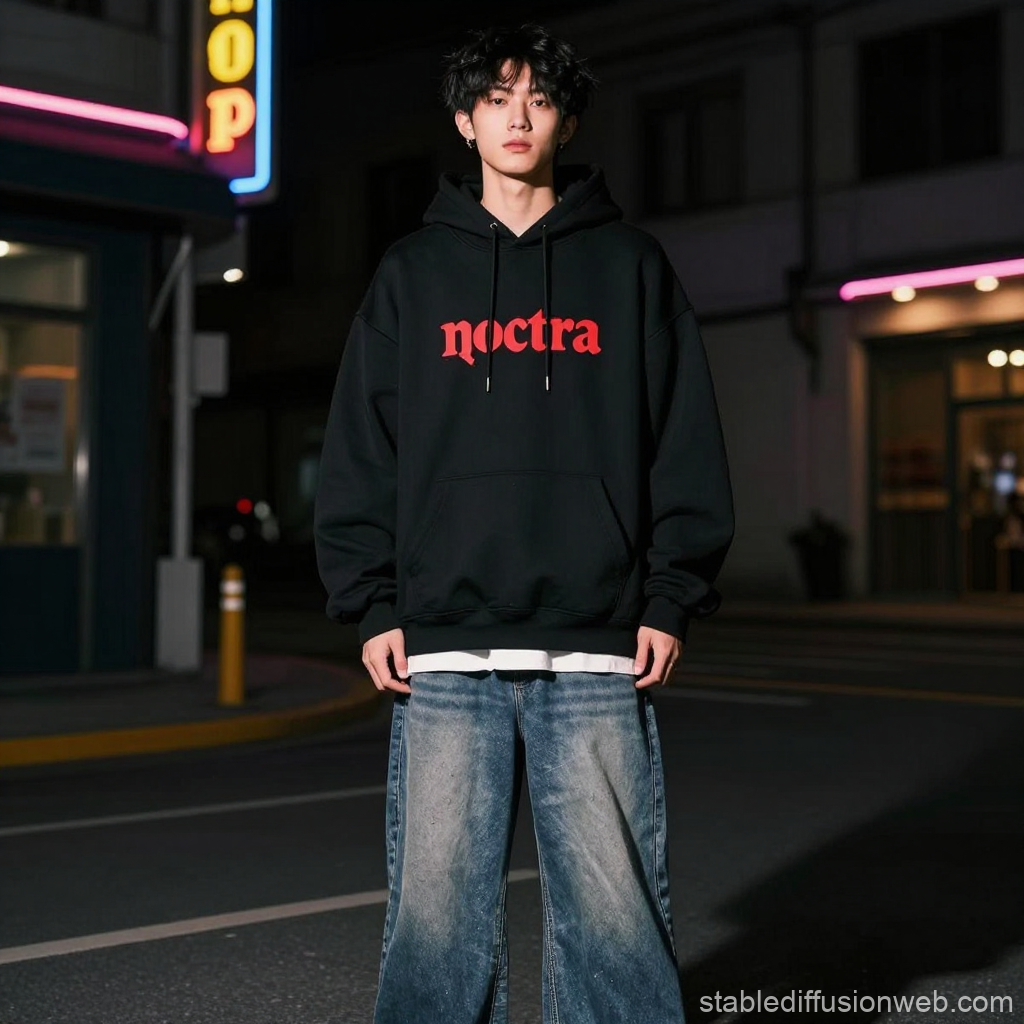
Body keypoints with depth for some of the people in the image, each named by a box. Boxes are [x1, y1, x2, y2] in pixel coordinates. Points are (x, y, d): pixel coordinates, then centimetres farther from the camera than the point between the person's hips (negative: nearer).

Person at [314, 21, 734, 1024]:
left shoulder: (631, 265, 11)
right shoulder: (412, 271, 13)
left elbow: (688, 446, 7)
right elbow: (359, 452, 9)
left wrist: (671, 601, -2)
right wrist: (372, 608, 0)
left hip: (601, 655, -1)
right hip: (443, 656, 1)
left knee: (615, 907, 1)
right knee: (436, 911, 3)